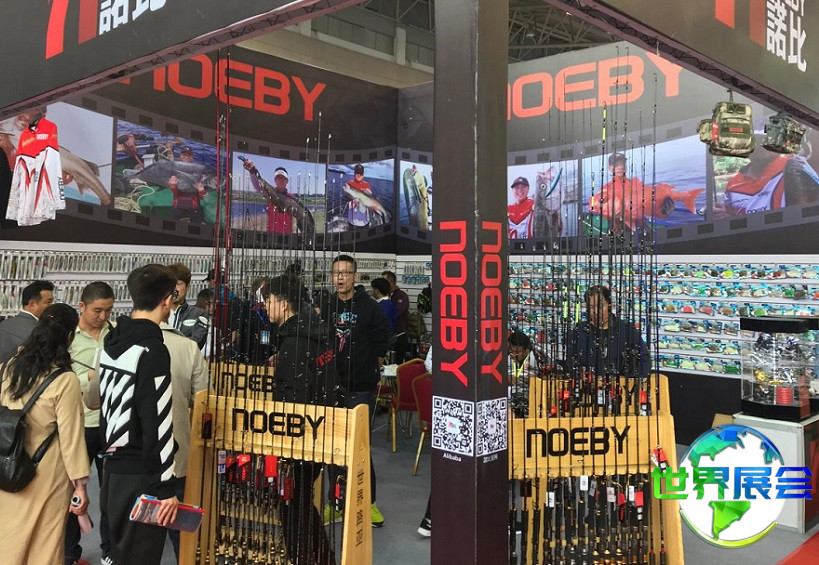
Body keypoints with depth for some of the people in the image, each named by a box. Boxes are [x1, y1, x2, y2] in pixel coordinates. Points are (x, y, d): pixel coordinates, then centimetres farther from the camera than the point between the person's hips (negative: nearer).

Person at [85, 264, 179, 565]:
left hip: (114, 466, 9)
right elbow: (157, 425, -22)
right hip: (141, 475, -9)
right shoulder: (152, 350, -20)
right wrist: (165, 487, -17)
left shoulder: (112, 341, 7)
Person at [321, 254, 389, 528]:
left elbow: (381, 344, 1)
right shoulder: (326, 307, 8)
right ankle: (337, 503, 21)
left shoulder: (369, 307, -3)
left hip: (361, 387, -4)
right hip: (331, 386, 4)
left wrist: (370, 370, 4)